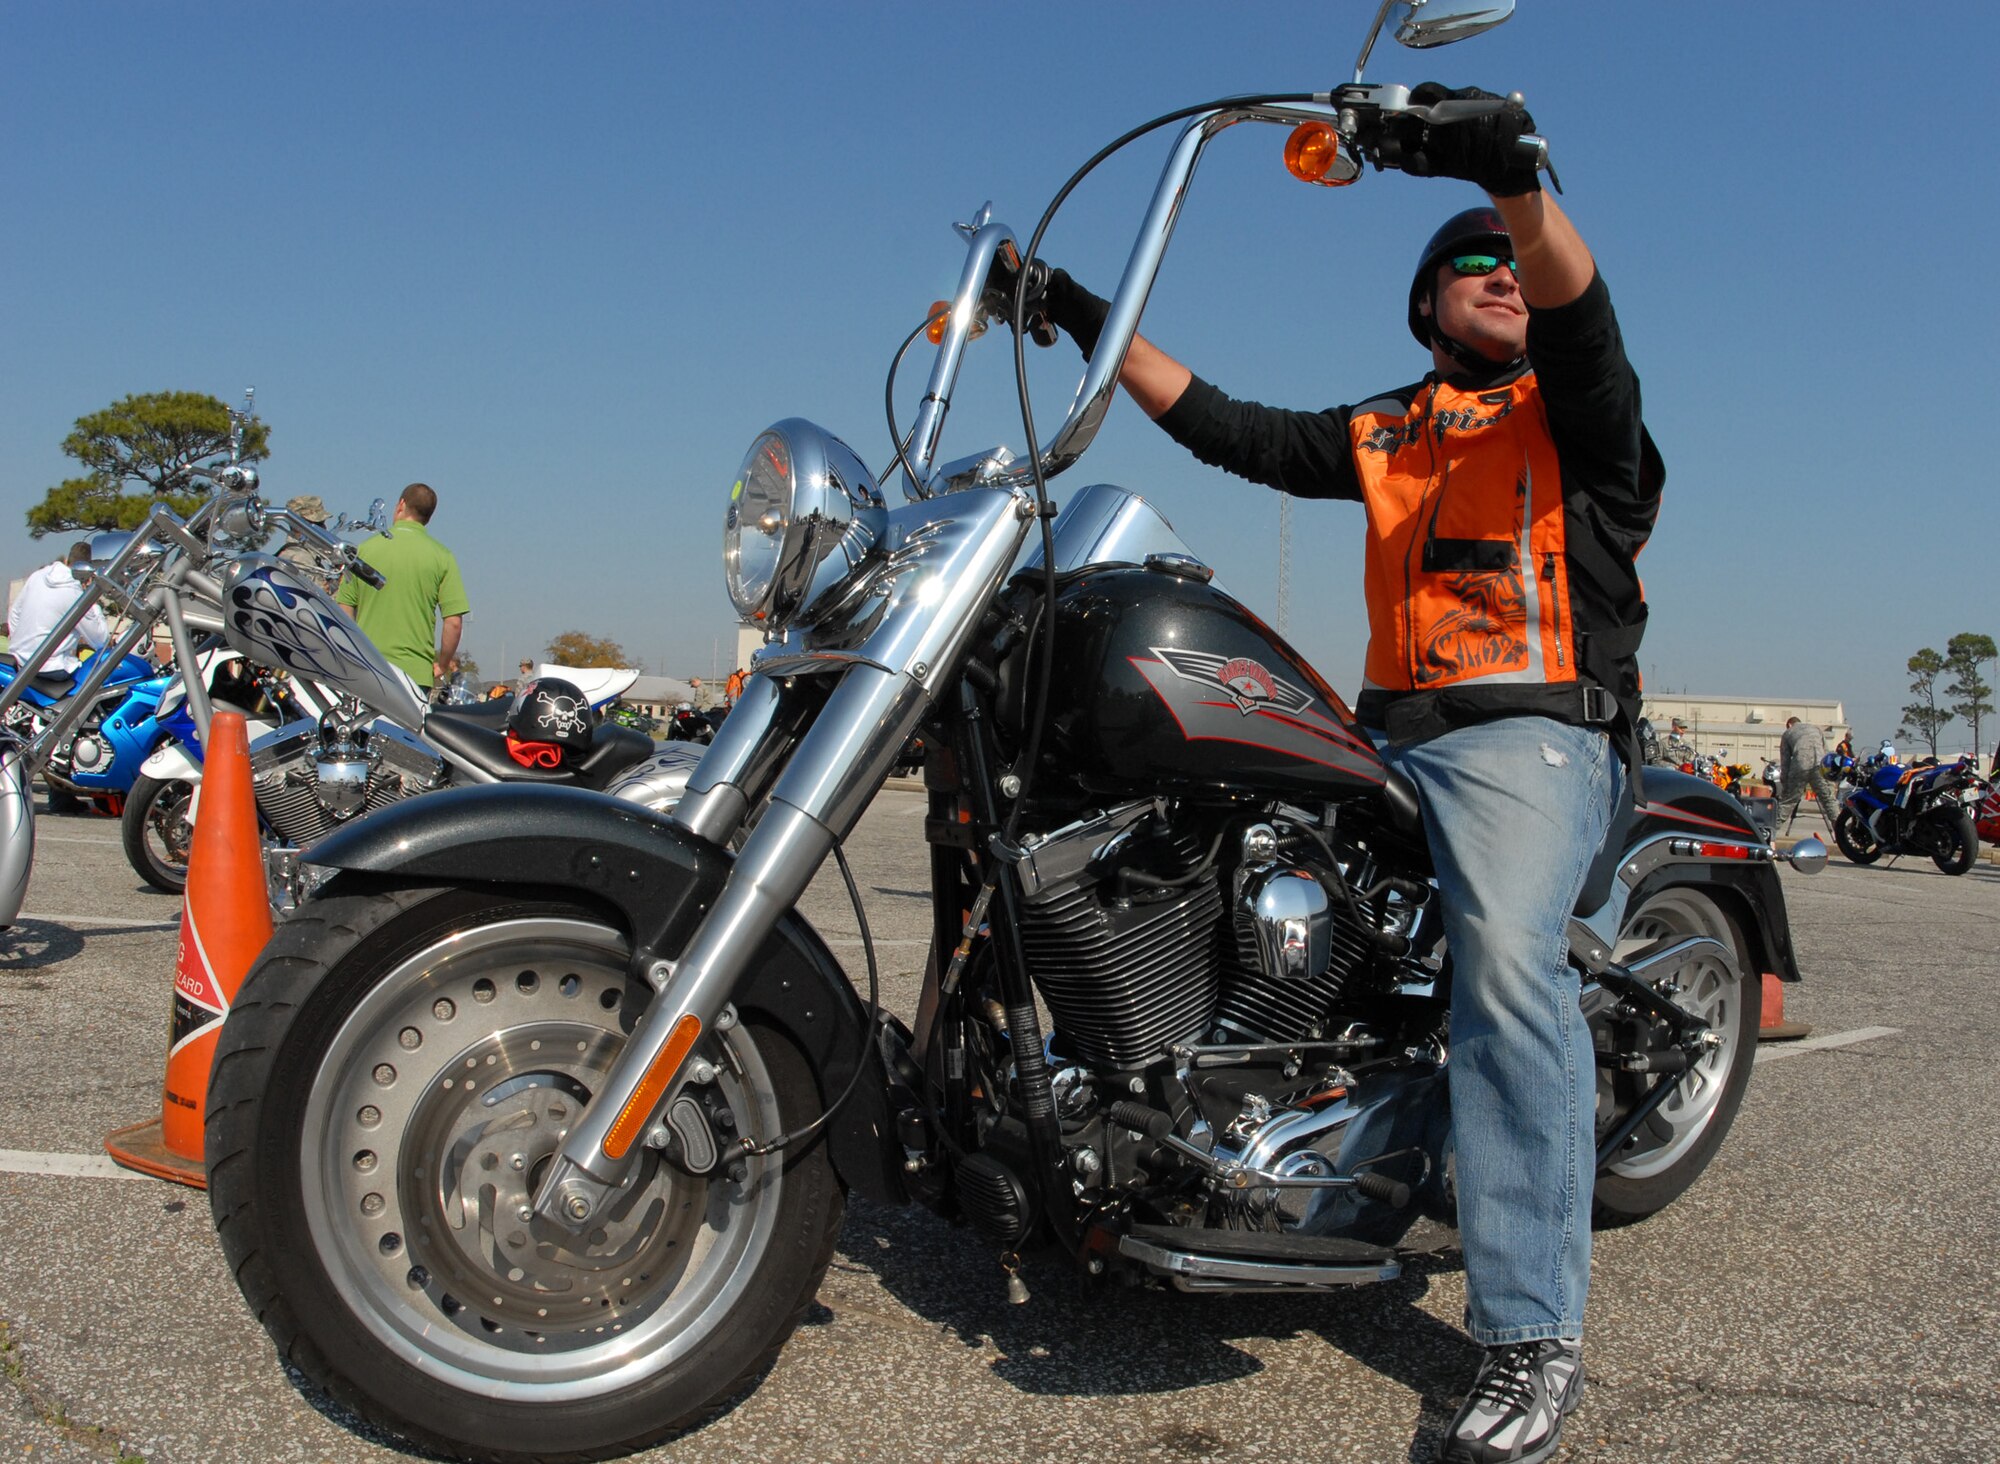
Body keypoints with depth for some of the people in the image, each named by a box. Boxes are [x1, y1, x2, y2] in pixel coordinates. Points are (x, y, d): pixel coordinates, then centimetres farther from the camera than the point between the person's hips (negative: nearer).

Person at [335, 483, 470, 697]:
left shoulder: (365, 548, 3)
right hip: (416, 672, -1)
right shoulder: (442, 556, 0)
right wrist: (442, 666, 8)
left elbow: (344, 614, 4)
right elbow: (454, 622, -6)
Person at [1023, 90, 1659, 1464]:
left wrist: (1513, 174, -29)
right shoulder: (1379, 434, 25)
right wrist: (1092, 320, 17)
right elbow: (1226, 429, 20)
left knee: (1506, 958, -30)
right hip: (1390, 733, 6)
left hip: (1534, 730, -6)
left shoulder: (1572, 400, 12)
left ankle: (1536, 1335, -28)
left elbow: (1577, 300, -10)